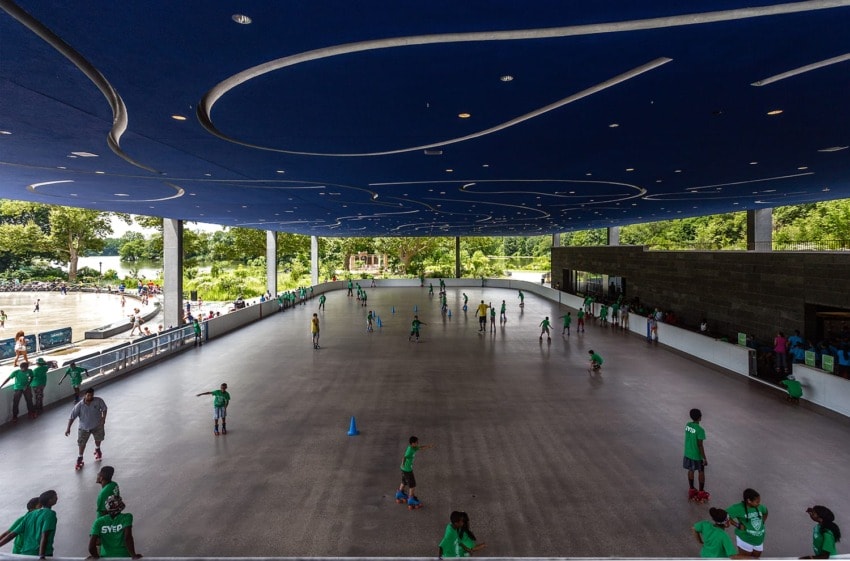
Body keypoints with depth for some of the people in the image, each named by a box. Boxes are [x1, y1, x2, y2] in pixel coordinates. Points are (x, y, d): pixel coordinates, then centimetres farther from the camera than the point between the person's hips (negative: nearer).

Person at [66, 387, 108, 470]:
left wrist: (103, 418, -14)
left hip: (97, 425, 1)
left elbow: (104, 408, -5)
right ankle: (80, 458, 28)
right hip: (84, 427, -1)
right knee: (82, 443, 5)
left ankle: (97, 449, 55)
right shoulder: (79, 405, -23)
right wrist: (68, 428, -19)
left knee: (98, 439, 22)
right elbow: (72, 416, -18)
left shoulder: (98, 401, -21)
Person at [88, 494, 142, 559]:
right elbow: (128, 537, -19)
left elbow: (91, 547, -10)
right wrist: (134, 555, -13)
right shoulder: (127, 517, -8)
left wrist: (96, 556, 7)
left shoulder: (99, 521, -3)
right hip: (124, 556, -2)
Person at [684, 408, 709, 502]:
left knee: (691, 470, 19)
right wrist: (704, 458, -13)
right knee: (701, 472, 12)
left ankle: (691, 490, 31)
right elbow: (700, 445, -22)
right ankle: (701, 492, 23)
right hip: (697, 455, -6)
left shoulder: (687, 425, -4)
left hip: (688, 453, 6)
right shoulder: (700, 430, -25)